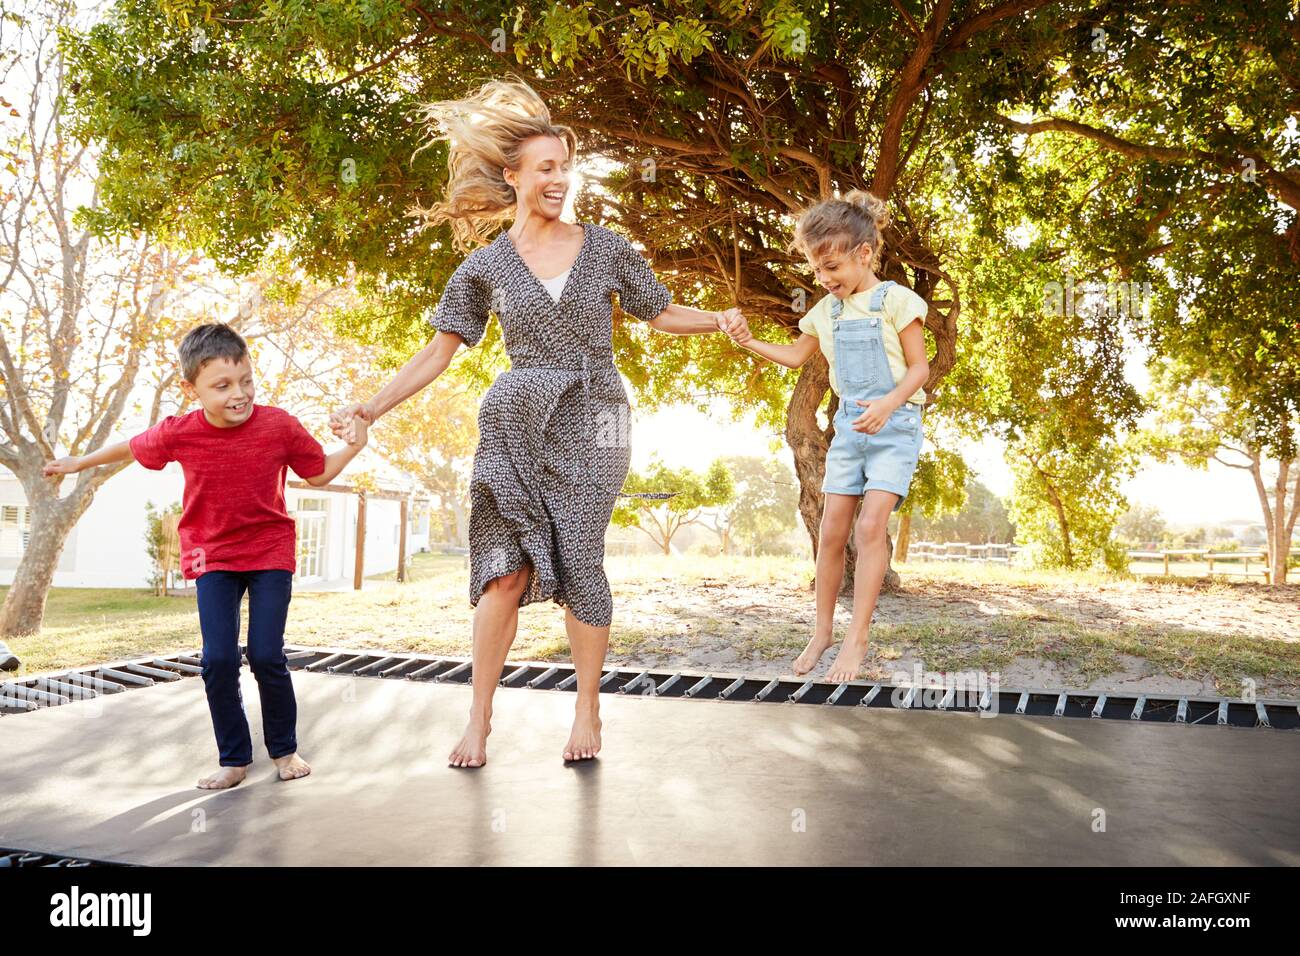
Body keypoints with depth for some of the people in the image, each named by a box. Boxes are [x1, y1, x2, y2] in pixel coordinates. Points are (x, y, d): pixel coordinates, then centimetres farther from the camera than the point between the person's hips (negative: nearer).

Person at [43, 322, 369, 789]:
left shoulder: (280, 425, -16)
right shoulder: (178, 434, -13)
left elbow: (318, 473, 0)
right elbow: (132, 448, 10)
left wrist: (353, 447, -16)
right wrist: (79, 462, 23)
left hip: (271, 550, -1)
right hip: (212, 555, 2)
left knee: (266, 655, -9)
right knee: (218, 659, -8)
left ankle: (284, 748, 14)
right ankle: (234, 758, 11)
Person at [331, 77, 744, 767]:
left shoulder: (606, 248, 6)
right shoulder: (485, 265, 6)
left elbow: (661, 314, 15)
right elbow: (438, 352, 6)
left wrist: (718, 320, -3)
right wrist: (369, 408, -1)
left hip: (590, 423, 0)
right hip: (516, 423, 0)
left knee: (578, 561, -6)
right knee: (505, 569, -7)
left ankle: (588, 710, 10)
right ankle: (479, 717, 7)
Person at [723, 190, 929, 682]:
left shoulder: (895, 300, -9)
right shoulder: (825, 311, 8)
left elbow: (919, 368, -8)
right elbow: (796, 355, 24)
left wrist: (888, 404, -26)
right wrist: (750, 342, 9)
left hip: (894, 424, -5)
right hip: (848, 425, 6)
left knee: (871, 525, -16)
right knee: (832, 530, 3)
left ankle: (857, 639, -10)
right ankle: (823, 631, 16)